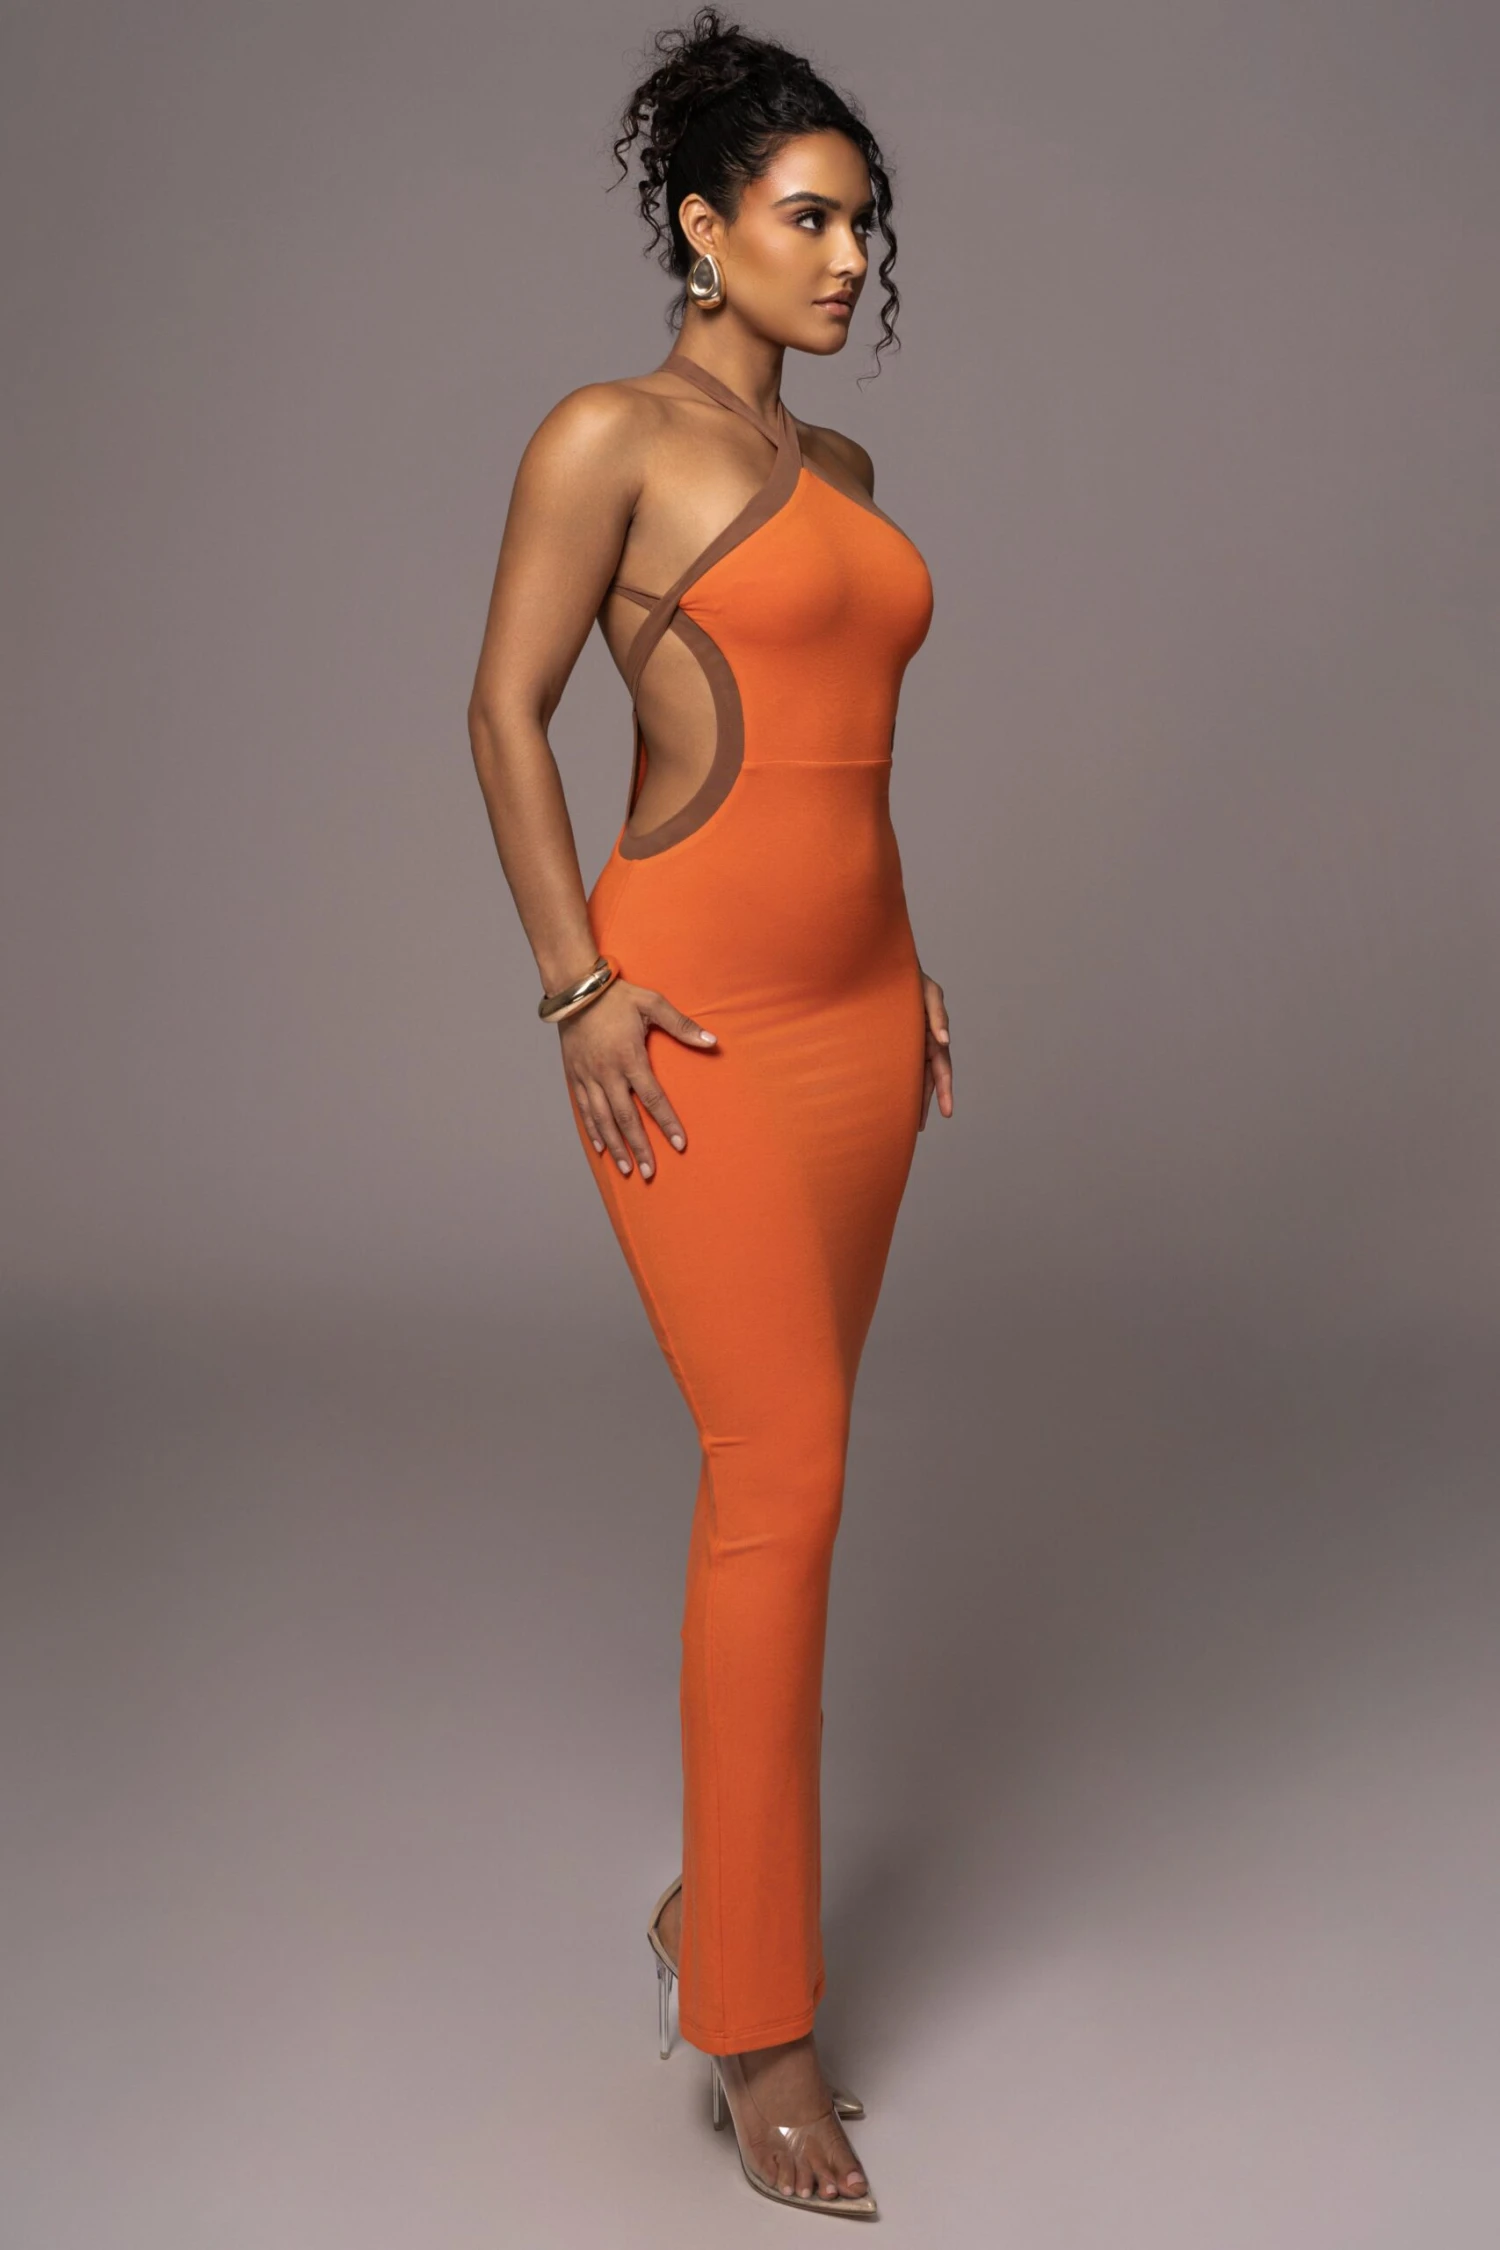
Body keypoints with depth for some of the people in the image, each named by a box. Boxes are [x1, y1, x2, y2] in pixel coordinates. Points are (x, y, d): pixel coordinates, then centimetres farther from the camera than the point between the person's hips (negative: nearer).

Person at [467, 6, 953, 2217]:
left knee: (786, 1472, 10)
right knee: (786, 1482, -9)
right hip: (694, 1013, -7)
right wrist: (579, 983, -14)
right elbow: (505, 711, -6)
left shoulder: (835, 468, 18)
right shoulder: (608, 433, -4)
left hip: (859, 1005, 8)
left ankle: (720, 1894, 26)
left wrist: (912, 971, 14)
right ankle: (761, 2028, 5)